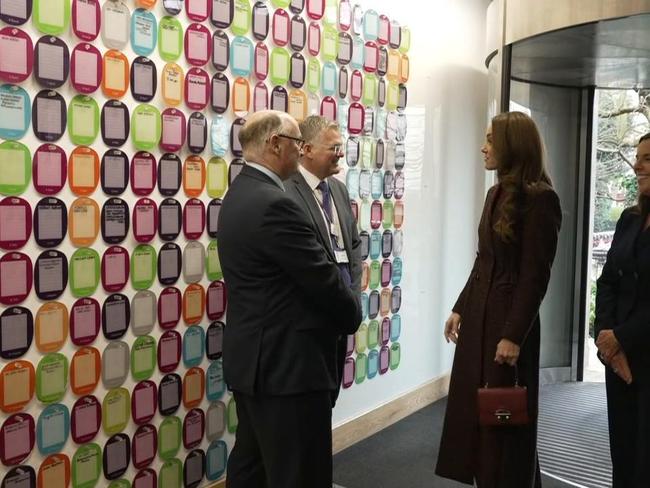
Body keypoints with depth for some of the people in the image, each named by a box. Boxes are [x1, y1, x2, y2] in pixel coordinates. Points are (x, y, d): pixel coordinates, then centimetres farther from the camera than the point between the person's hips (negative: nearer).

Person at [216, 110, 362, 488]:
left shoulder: (240, 194, 11)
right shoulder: (275, 204, -21)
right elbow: (323, 280, -17)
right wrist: (353, 315, 3)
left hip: (253, 358, 11)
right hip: (286, 363, -10)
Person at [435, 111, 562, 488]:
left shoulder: (540, 197, -14)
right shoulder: (497, 193, 10)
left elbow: (536, 274, -16)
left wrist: (514, 335, -17)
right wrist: (461, 308, 14)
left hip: (509, 317, -8)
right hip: (479, 314, 8)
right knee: (473, 409, 15)